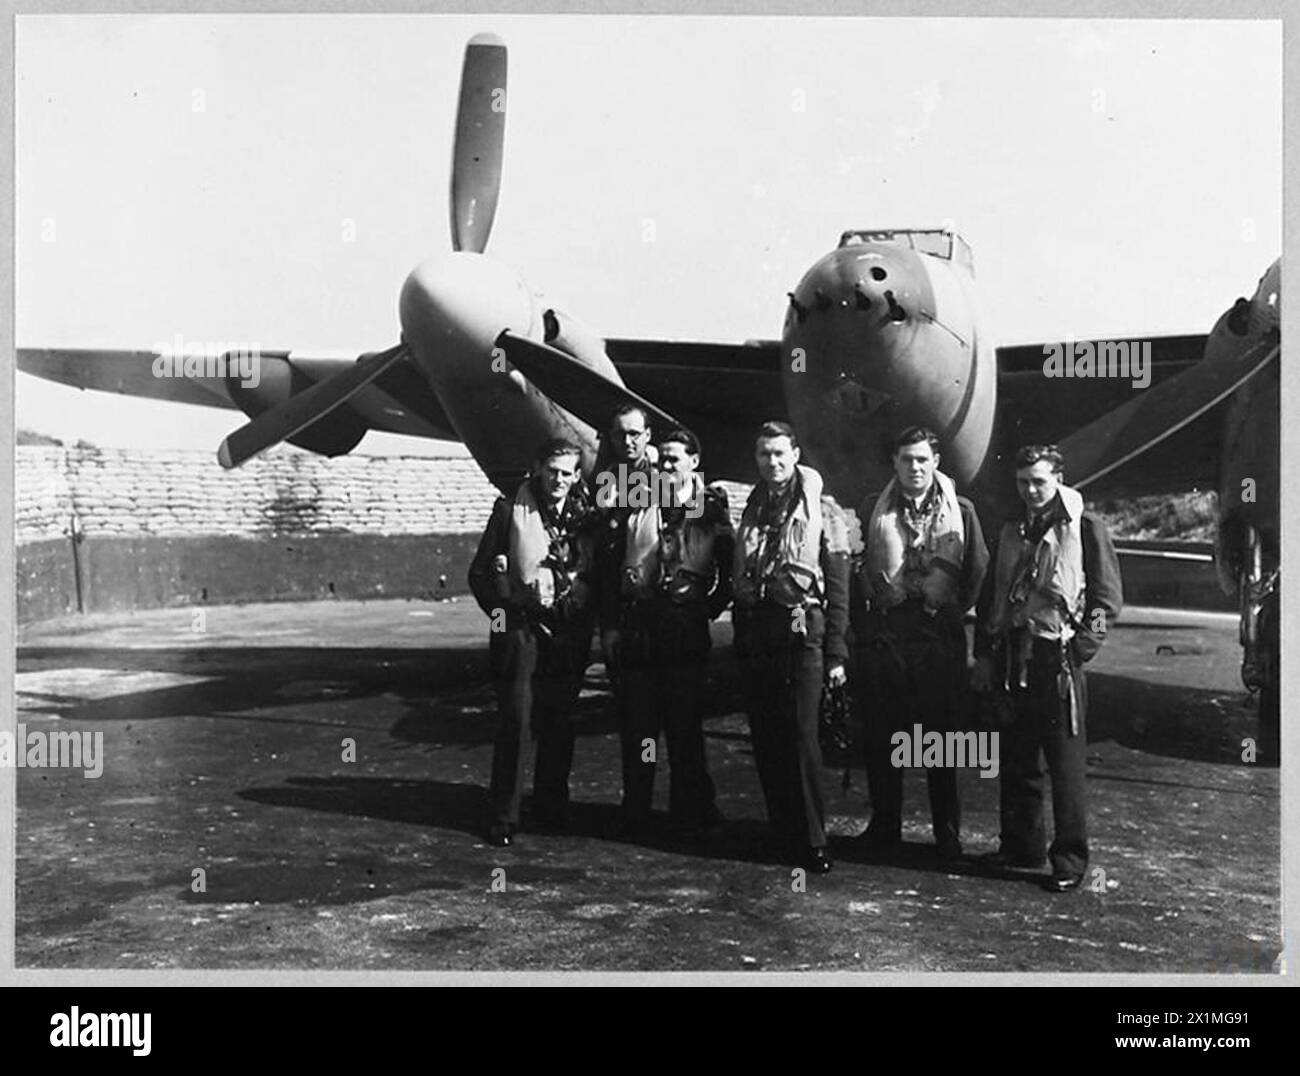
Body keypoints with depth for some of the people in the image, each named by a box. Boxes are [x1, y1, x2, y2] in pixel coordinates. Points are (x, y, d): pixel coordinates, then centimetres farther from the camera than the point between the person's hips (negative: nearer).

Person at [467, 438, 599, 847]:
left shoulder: (587, 518, 8)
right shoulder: (510, 510, 1)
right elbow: (479, 574, 3)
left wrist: (587, 621, -1)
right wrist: (505, 612, -5)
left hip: (570, 633, 3)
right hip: (521, 629, -3)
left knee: (559, 725, 8)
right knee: (515, 721, -6)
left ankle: (552, 808, 22)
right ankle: (504, 816, 1)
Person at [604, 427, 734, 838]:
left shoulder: (711, 507, 4)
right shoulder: (637, 505, 7)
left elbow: (730, 569, 9)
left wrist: (711, 606, 2)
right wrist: (612, 621, 3)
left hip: (686, 629, -2)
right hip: (638, 627, 2)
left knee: (685, 726, 3)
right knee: (636, 724, 6)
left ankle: (690, 813, 14)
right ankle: (634, 814, 16)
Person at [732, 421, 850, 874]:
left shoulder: (822, 510, 0)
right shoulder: (753, 510, 15)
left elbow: (837, 587, -3)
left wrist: (835, 654, -8)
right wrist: (740, 642, 12)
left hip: (802, 634, -5)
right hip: (755, 636, 5)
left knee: (801, 737, -9)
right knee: (765, 738, 7)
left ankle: (812, 840, -2)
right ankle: (782, 831, 18)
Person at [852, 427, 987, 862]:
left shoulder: (961, 511, 6)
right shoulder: (873, 510, 7)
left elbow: (978, 570, 9)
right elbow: (856, 568, 7)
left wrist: (950, 609, 5)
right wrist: (866, 616, 1)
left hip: (940, 633, -1)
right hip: (882, 631, 1)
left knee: (942, 733, 4)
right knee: (880, 734, 5)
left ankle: (947, 832, 15)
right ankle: (884, 826, 18)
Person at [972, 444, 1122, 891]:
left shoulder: (1085, 528, -3)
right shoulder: (1011, 531, 15)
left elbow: (1108, 597, -5)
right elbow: (990, 596, 18)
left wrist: (1079, 649, -12)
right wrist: (984, 654, 12)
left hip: (1058, 659, -6)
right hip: (1011, 660, 6)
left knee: (1066, 764, -2)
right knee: (1015, 759, 12)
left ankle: (1070, 860, 6)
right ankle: (1021, 845, 25)